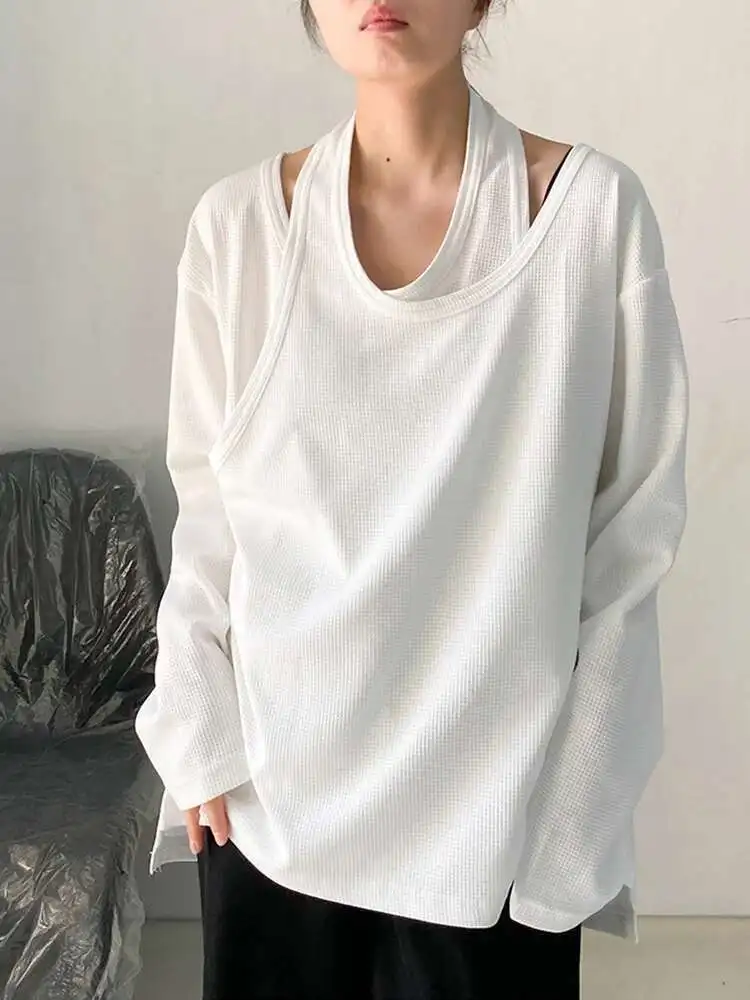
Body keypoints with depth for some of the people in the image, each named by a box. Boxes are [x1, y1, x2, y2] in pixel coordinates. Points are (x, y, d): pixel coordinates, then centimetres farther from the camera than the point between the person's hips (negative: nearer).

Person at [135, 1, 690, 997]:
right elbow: (208, 507, 3)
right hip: (273, 783, 2)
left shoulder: (595, 207, -8)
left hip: (492, 787, -1)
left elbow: (636, 522, -4)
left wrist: (577, 787, -5)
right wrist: (199, 736, 0)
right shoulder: (237, 223, -2)